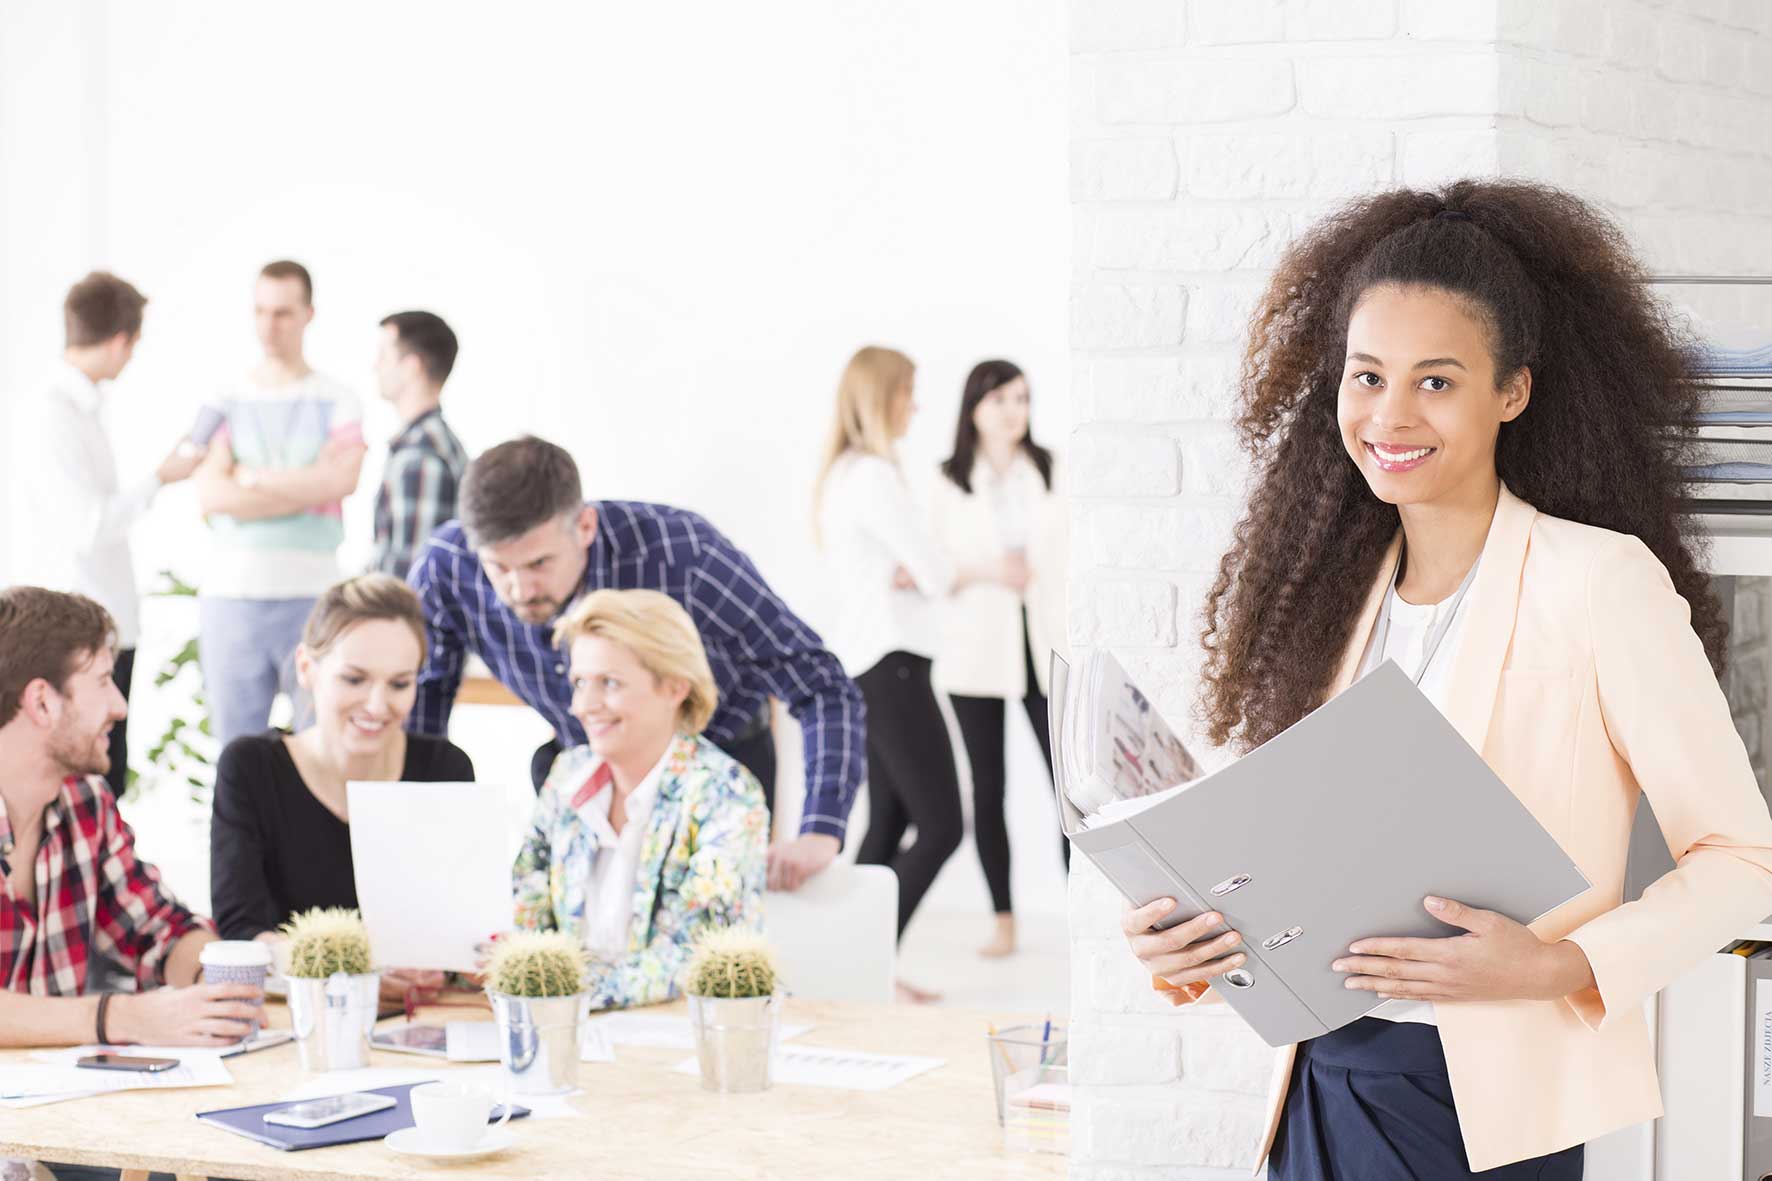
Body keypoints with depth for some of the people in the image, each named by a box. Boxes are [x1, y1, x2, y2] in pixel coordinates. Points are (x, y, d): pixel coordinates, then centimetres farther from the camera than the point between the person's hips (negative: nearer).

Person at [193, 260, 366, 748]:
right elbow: (210, 494, -4)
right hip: (231, 592, 1)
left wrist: (252, 477, -4)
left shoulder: (336, 402, 6)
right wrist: (303, 489, -8)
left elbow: (341, 479, -11)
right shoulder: (227, 404, 10)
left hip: (313, 592, -1)